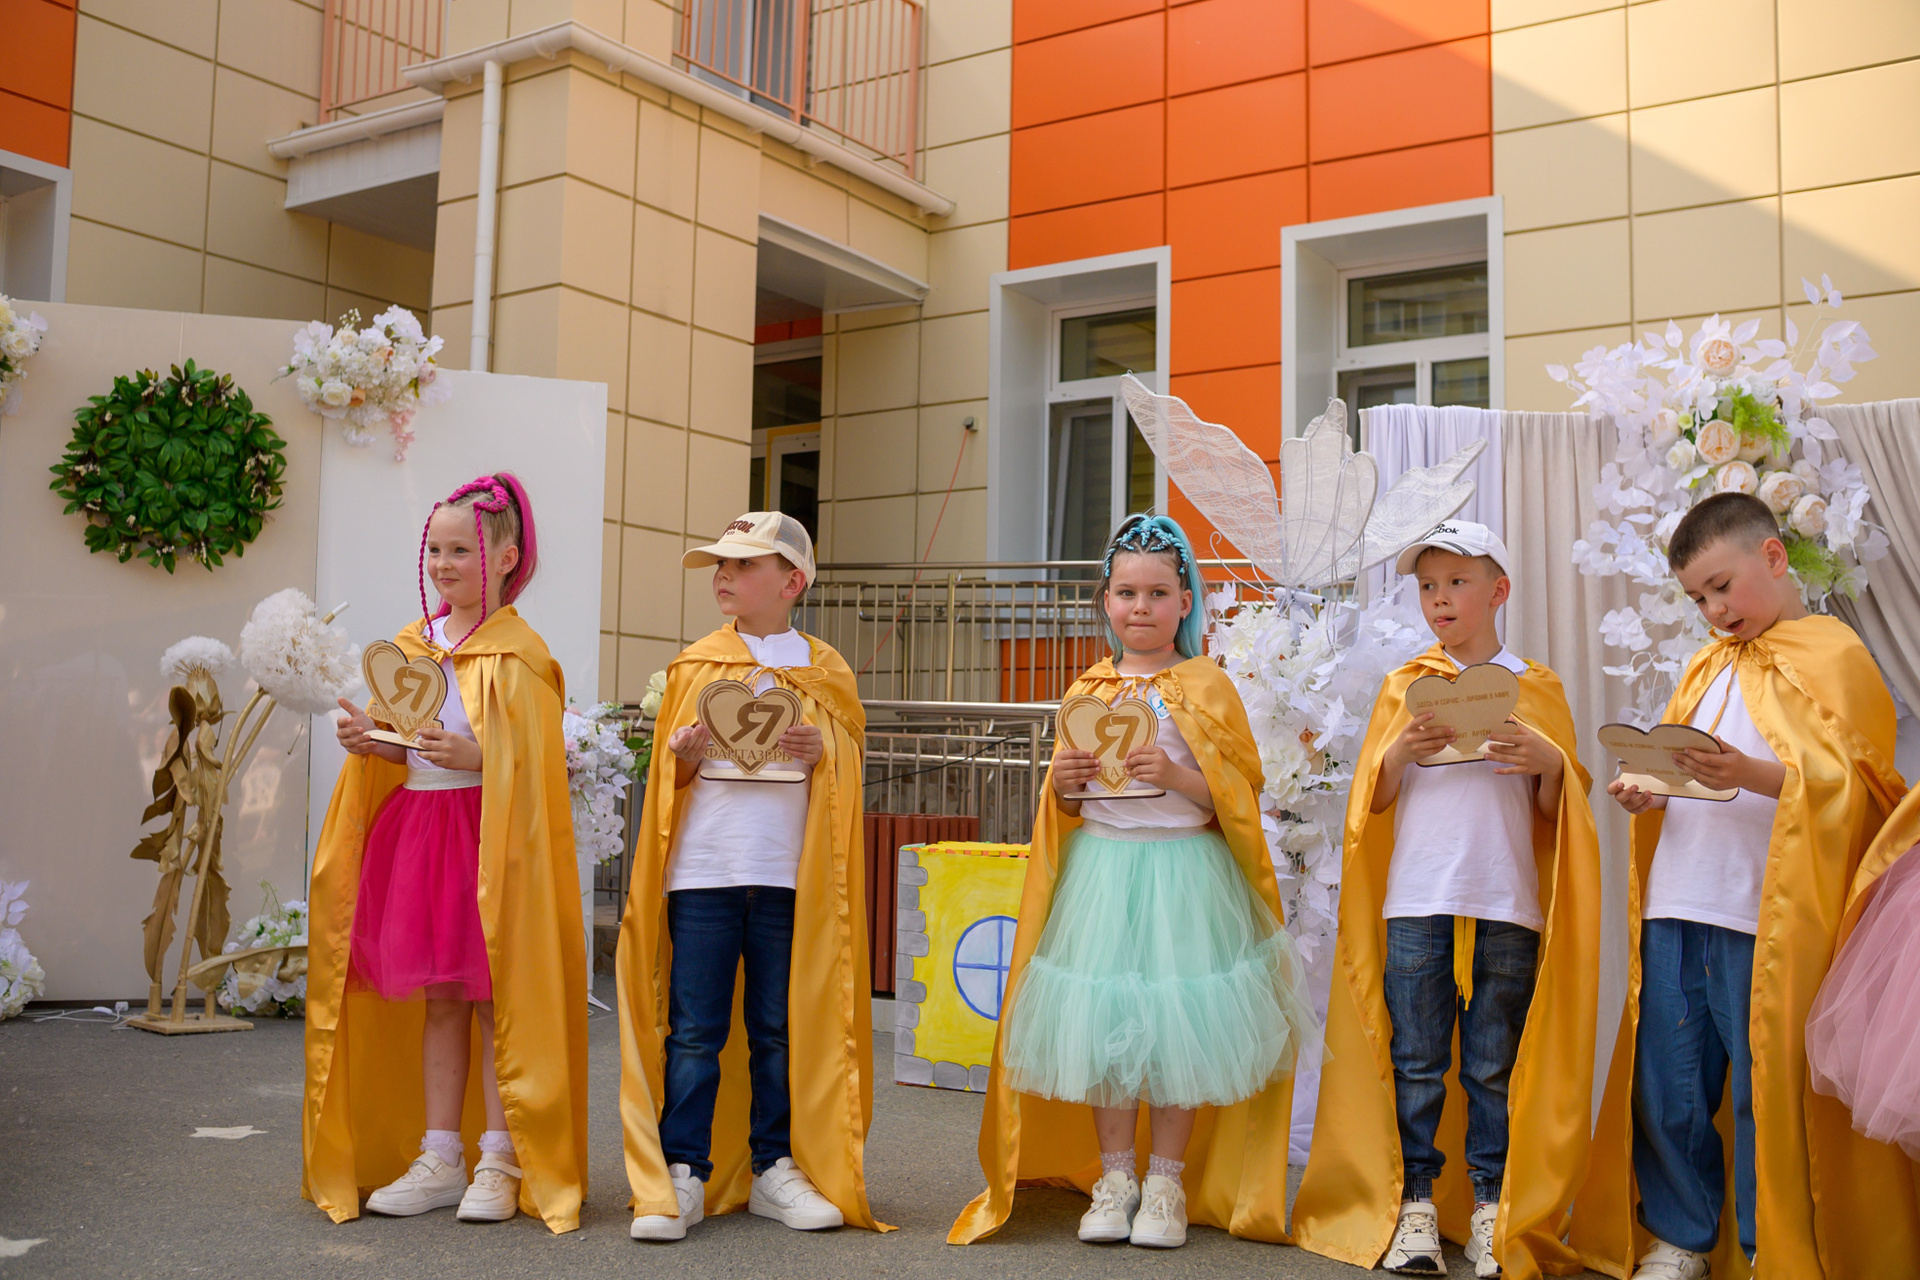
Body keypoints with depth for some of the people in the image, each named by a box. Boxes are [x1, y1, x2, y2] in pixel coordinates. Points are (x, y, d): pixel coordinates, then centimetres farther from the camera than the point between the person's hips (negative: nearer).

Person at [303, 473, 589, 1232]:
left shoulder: (518, 654, -7)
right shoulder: (411, 644, 13)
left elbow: (534, 763, -11)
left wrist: (472, 756, -25)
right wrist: (371, 742, 3)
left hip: (489, 836, -6)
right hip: (417, 829, 7)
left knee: (495, 998, -2)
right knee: (437, 999, 10)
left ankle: (501, 1164, 7)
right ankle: (439, 1159, 18)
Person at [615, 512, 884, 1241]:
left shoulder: (824, 671, 7)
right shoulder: (694, 665, 9)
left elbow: (852, 759, 10)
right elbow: (669, 772, 13)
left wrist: (823, 754, -10)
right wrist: (684, 757, -8)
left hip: (790, 875, 0)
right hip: (701, 871, 0)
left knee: (782, 1028, 7)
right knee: (693, 1028, 1)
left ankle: (775, 1168, 19)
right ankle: (683, 1175, 9)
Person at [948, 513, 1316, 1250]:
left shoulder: (1208, 686, -1)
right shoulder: (1088, 691, 10)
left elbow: (1242, 791, -4)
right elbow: (1066, 805, 18)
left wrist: (1178, 776, -18)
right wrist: (1063, 783, -4)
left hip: (1184, 871, -3)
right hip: (1101, 869, 3)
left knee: (1176, 1027, 0)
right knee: (1101, 1020, 4)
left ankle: (1166, 1181, 17)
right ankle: (1113, 1176, 20)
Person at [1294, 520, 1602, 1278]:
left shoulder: (1537, 689, 10)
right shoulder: (1406, 685, 11)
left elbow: (1558, 809, 11)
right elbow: (1373, 799, 10)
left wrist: (1549, 763, -9)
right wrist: (1400, 753, -9)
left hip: (1507, 903, 0)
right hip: (1416, 901, 1)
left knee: (1496, 1066, 5)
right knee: (1415, 1062, 2)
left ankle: (1493, 1207, 15)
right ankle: (1415, 1205, 11)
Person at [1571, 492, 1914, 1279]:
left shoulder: (1833, 654, 0)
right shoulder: (1709, 667, 20)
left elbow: (1853, 786, -9)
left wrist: (1752, 774, -24)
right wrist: (1648, 793, 2)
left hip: (1765, 916, -6)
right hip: (1676, 911, 6)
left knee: (1764, 1093, -2)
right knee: (1666, 1091, 10)